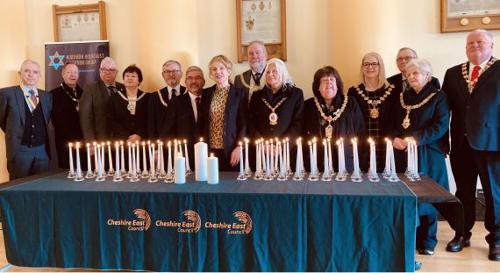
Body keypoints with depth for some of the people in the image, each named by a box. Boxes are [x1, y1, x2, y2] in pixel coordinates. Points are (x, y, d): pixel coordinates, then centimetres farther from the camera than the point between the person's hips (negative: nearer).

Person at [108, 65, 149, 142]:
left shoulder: (147, 97, 7)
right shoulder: (115, 97, 9)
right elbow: (112, 121, 3)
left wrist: (140, 135, -12)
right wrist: (127, 137, -9)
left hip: (142, 140, 0)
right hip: (120, 140, 0)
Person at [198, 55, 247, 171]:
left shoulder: (239, 93, -1)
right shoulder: (206, 93, 9)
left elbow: (243, 123, -3)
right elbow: (202, 122, 12)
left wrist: (238, 147, -11)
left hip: (231, 151, -3)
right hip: (210, 150, 3)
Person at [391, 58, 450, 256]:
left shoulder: (438, 97, -1)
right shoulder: (403, 97, 14)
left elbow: (441, 126, -10)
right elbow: (394, 123, 15)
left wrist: (415, 139, -19)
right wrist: (395, 138, -5)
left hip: (427, 155, -4)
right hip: (402, 154, 4)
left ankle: (427, 241, 17)